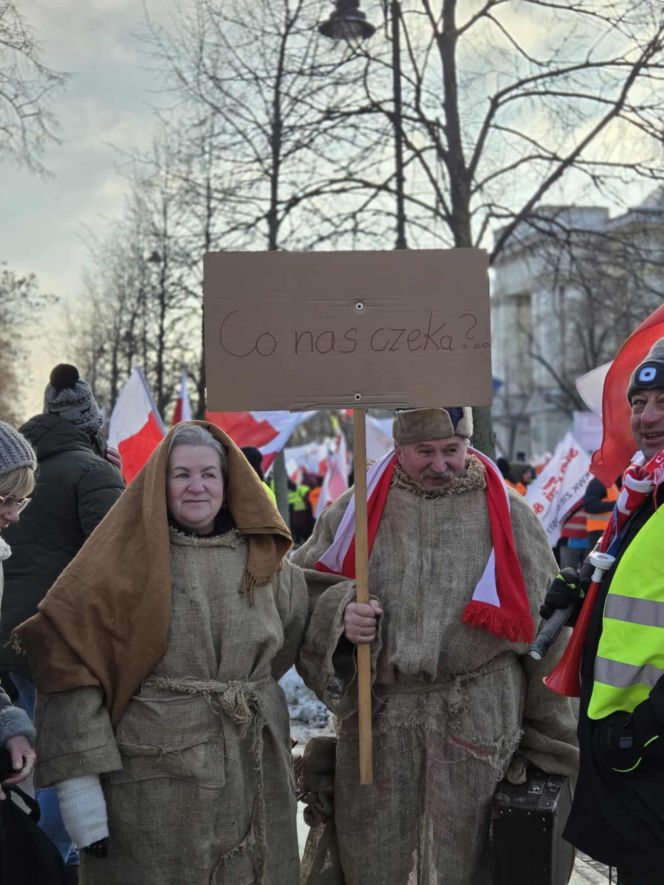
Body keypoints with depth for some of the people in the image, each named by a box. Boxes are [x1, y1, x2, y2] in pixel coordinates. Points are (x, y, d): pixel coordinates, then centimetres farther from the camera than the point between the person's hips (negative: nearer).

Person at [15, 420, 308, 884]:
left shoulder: (263, 556, 8)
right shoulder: (127, 559, -5)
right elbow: (68, 659, -11)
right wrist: (78, 778, -16)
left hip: (254, 772, 4)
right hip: (153, 773, -4)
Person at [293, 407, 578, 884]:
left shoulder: (507, 515, 2)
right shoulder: (357, 509, 5)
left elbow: (543, 626, 5)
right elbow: (305, 585, 11)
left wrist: (549, 744, 5)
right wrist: (340, 612, -13)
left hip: (477, 724, -1)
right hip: (377, 719, 1)